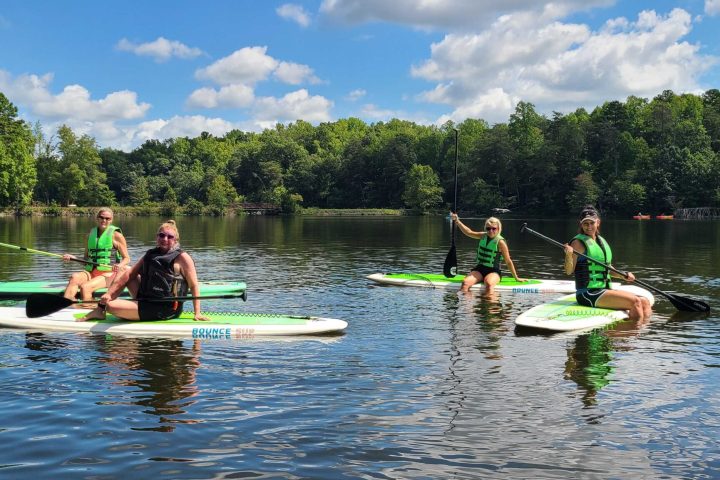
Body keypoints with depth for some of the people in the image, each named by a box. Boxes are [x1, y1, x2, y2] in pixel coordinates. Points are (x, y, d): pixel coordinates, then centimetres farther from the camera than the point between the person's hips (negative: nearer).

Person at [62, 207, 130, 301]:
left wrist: (120, 265, -19)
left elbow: (127, 259, 3)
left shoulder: (116, 235, 3)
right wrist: (74, 258, 2)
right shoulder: (91, 234, 16)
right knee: (75, 277, -29)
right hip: (90, 272, 4)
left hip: (107, 273, -4)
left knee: (85, 287, -31)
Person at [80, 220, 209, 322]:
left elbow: (194, 286, -11)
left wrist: (197, 313, -18)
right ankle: (100, 310, 4)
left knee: (111, 305, -17)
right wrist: (109, 293, -8)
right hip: (147, 301, 7)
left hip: (165, 311, -7)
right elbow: (129, 274, 3)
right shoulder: (150, 254, 10)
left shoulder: (182, 257, -10)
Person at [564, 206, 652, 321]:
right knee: (635, 302, -20)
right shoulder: (578, 242, -7)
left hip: (605, 290, 8)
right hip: (588, 294, -8)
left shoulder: (602, 241, 16)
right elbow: (569, 271, -14)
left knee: (644, 302, -3)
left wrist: (623, 276, 9)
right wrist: (568, 255, -32)